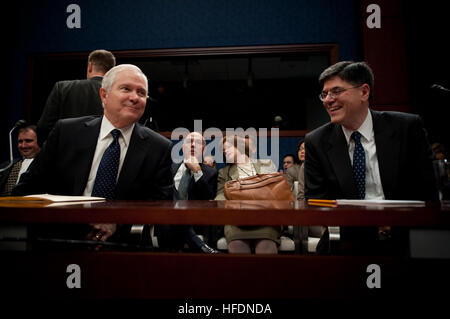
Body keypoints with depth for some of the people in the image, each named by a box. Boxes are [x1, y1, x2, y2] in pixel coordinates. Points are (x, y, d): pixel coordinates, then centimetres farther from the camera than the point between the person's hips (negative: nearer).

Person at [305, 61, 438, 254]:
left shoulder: (407, 128, 0)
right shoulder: (316, 142, 2)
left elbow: (426, 192, 3)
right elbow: (315, 200, 0)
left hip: (400, 240, 1)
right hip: (347, 241, 0)